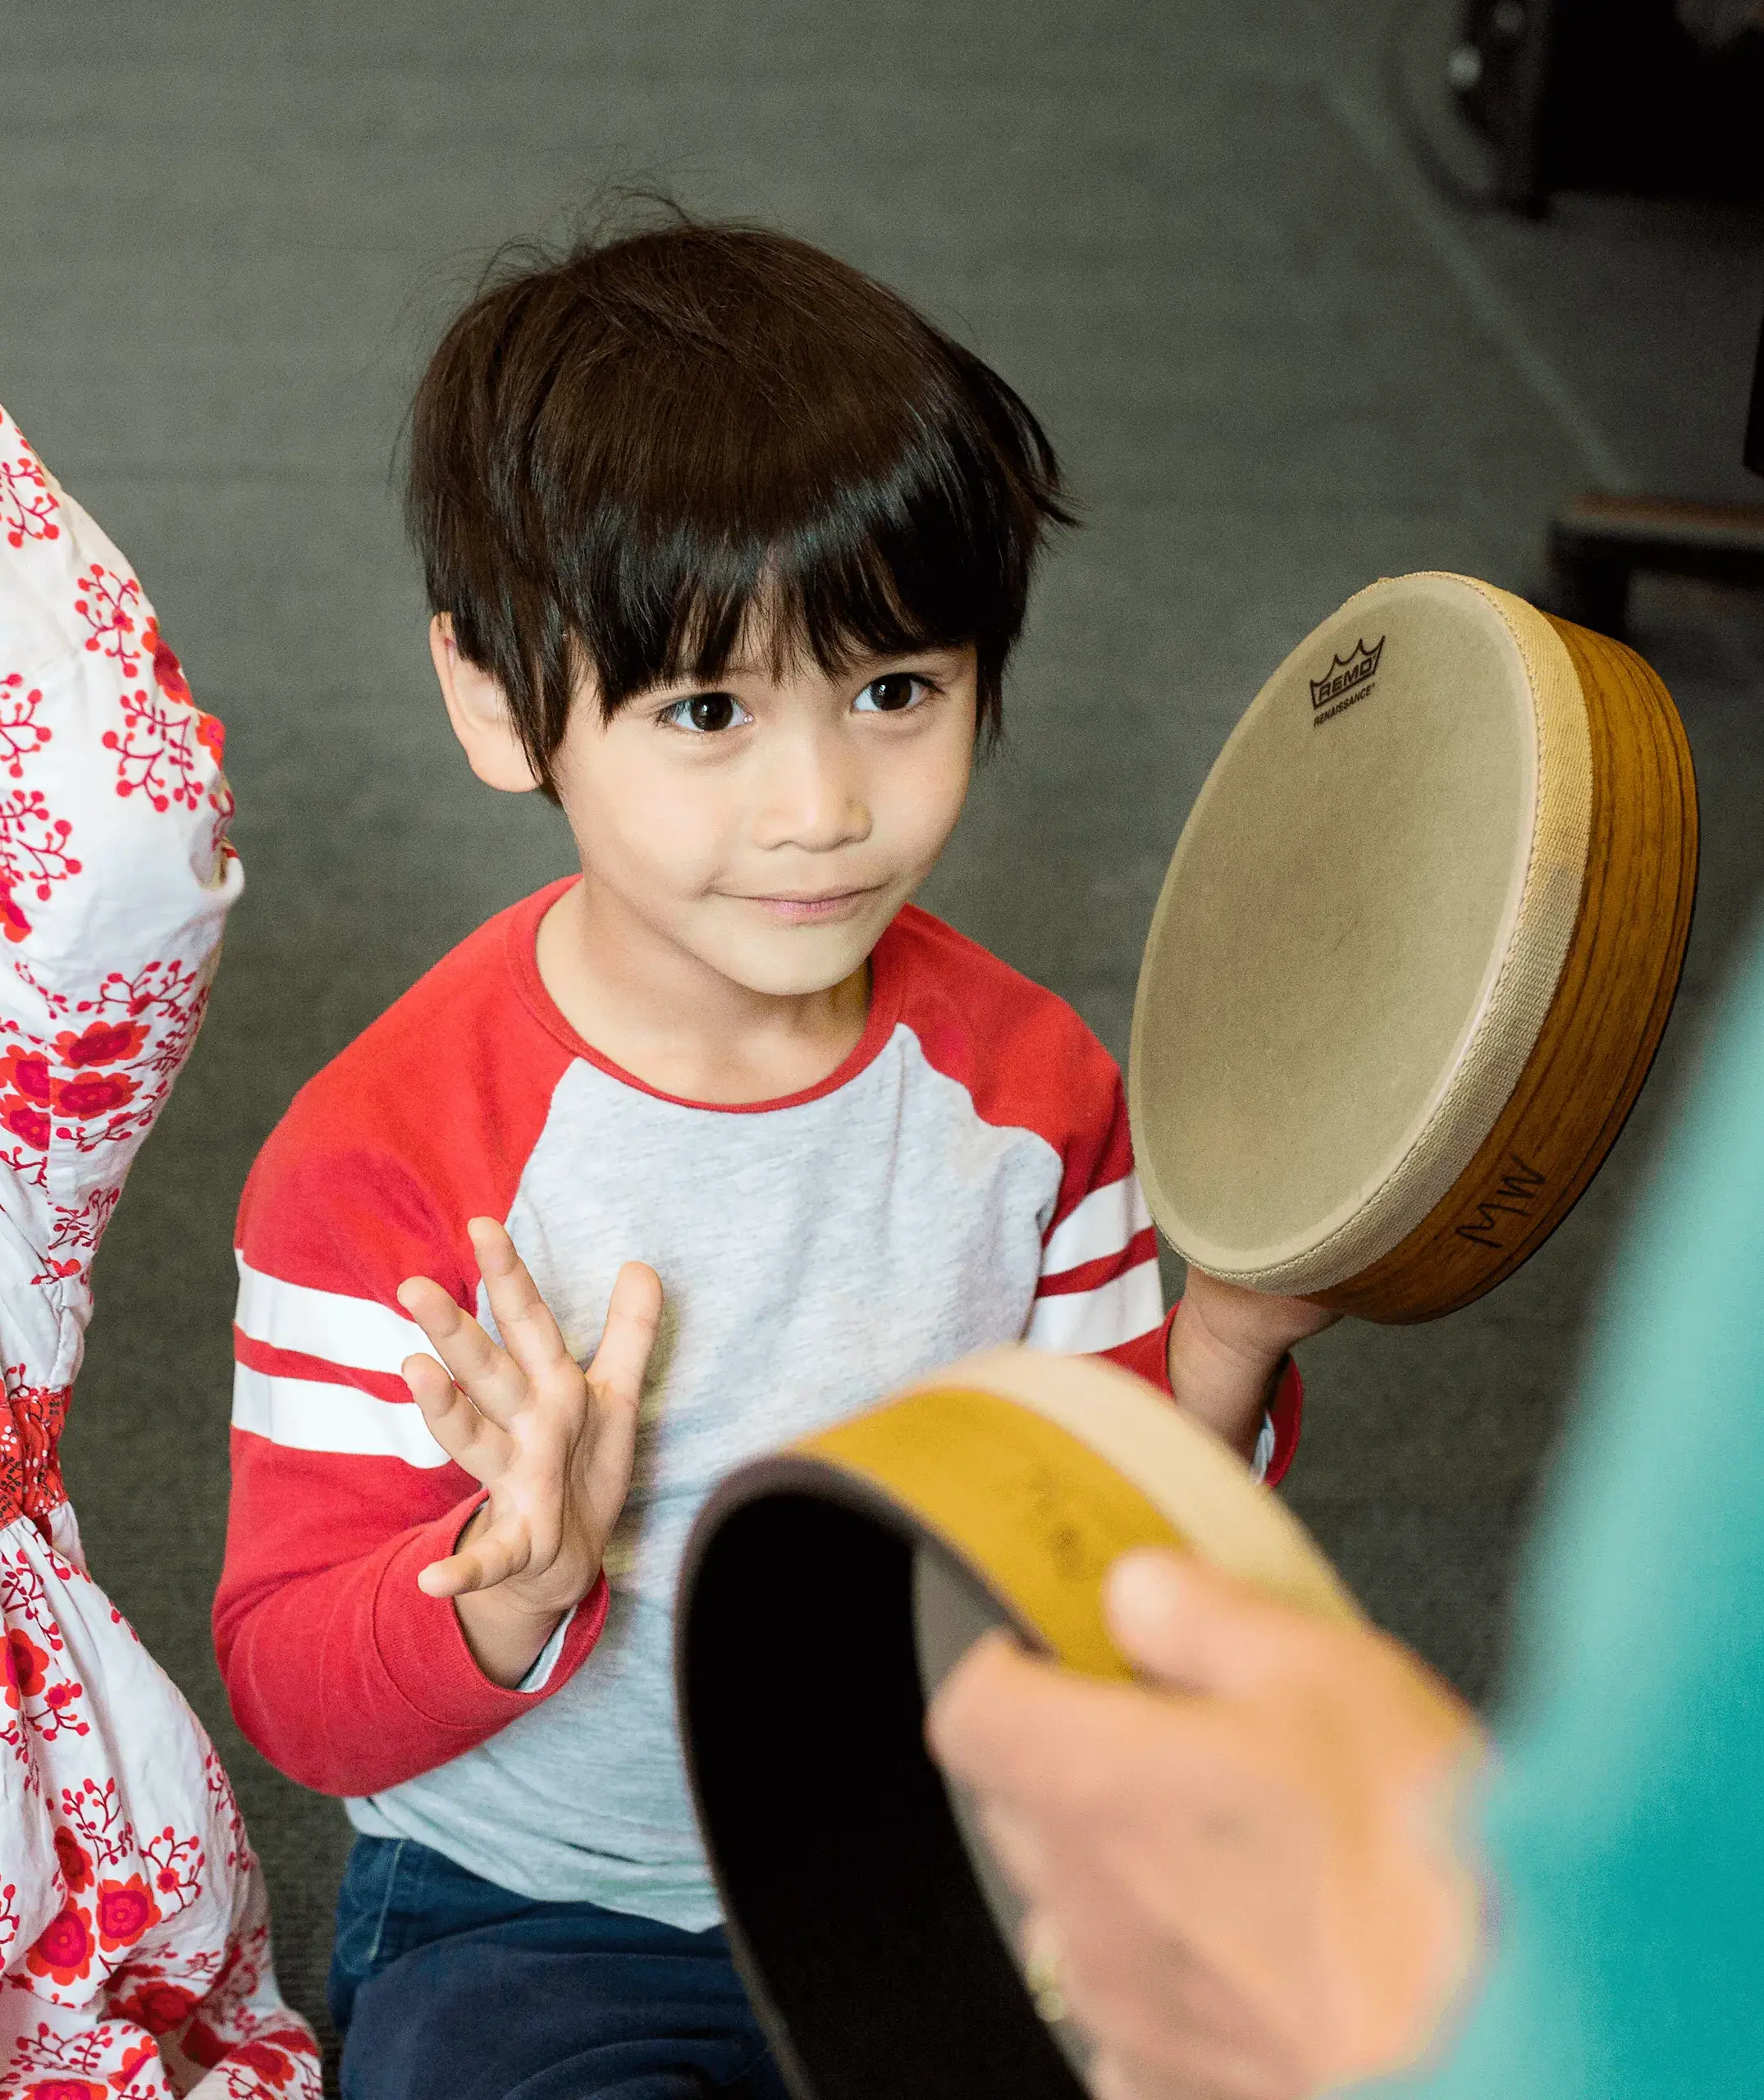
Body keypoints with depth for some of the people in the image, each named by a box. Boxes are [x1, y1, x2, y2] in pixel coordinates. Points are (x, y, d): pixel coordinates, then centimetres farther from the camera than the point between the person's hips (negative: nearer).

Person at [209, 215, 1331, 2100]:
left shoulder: (1028, 1084, -3)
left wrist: (1216, 1364, -14)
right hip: (532, 1926, -4)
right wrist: (515, 1584, -32)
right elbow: (299, 1694, -12)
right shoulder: (387, 1161, -16)